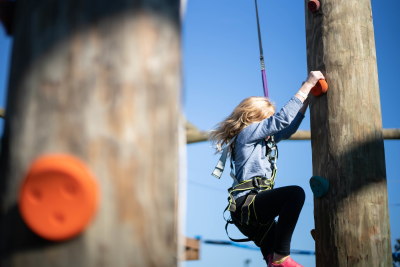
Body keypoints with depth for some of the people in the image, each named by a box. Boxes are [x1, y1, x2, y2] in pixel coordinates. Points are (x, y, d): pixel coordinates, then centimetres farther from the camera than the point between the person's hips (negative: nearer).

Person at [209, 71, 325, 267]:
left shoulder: (265, 140, 25)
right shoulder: (247, 132, -1)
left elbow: (287, 129, 32)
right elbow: (282, 119, -10)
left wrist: (306, 100, 25)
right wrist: (307, 86, -7)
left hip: (254, 212, 10)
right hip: (246, 205, -10)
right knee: (295, 193, -30)